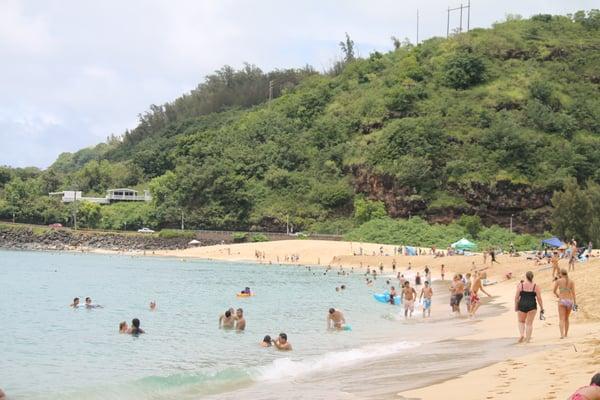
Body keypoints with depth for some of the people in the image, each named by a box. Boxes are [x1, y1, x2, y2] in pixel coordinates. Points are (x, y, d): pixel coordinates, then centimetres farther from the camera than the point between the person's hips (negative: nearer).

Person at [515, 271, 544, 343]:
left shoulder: (520, 285, -3)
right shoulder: (536, 286, -4)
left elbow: (516, 297, -3)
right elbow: (539, 298, -4)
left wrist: (516, 306, 8)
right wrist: (542, 308, 5)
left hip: (522, 305, 0)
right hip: (532, 306, 0)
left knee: (521, 321, 19)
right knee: (529, 323, 8)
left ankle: (522, 334, -2)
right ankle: (527, 339, 6)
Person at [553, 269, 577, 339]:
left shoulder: (558, 281, -1)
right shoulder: (571, 282, 3)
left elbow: (554, 291, 8)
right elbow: (573, 293, -3)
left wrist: (557, 295, 30)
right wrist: (575, 303, -3)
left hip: (562, 301, -3)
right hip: (570, 301, 3)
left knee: (562, 319, -5)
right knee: (566, 318, 21)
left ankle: (562, 334, -24)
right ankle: (566, 334, 26)